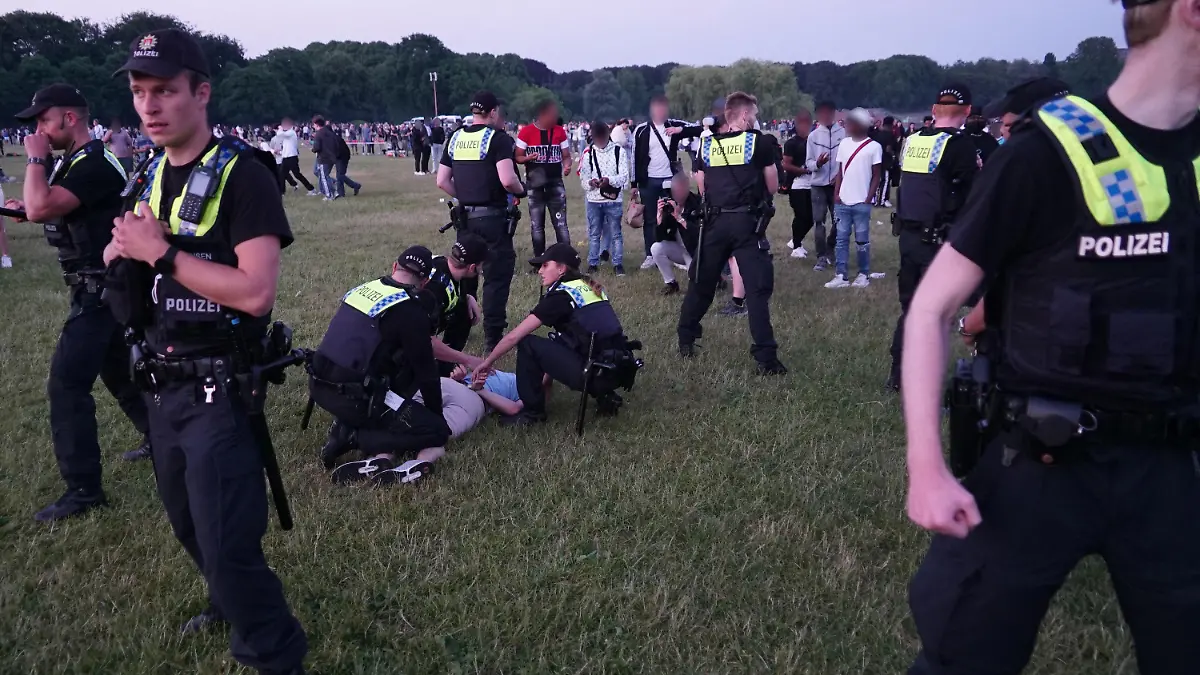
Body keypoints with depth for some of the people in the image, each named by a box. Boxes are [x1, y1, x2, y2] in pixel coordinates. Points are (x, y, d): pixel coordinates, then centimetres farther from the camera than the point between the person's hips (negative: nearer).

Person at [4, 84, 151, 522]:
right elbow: (49, 210, 24)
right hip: (97, 287, 10)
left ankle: (83, 489, -5)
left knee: (66, 384, -11)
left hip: (101, 289, -10)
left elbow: (40, 209, -31)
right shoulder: (72, 162, 12)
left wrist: (36, 159, -18)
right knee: (117, 370, 21)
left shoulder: (95, 165, -20)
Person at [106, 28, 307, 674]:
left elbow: (256, 291, -27)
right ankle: (231, 603, 49)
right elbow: (126, 260, 18)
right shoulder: (150, 177, 8)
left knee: (227, 545, -5)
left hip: (217, 390, -8)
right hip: (160, 384, 8)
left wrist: (161, 252, -22)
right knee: (188, 523, 24)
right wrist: (120, 252, -5)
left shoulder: (242, 174, -17)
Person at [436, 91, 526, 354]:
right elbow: (507, 180, -22)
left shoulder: (455, 139, 9)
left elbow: (442, 181, 8)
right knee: (497, 275, 2)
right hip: (492, 216, -6)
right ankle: (493, 336, 3)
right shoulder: (498, 138, -10)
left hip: (465, 216, 6)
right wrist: (521, 191, -2)